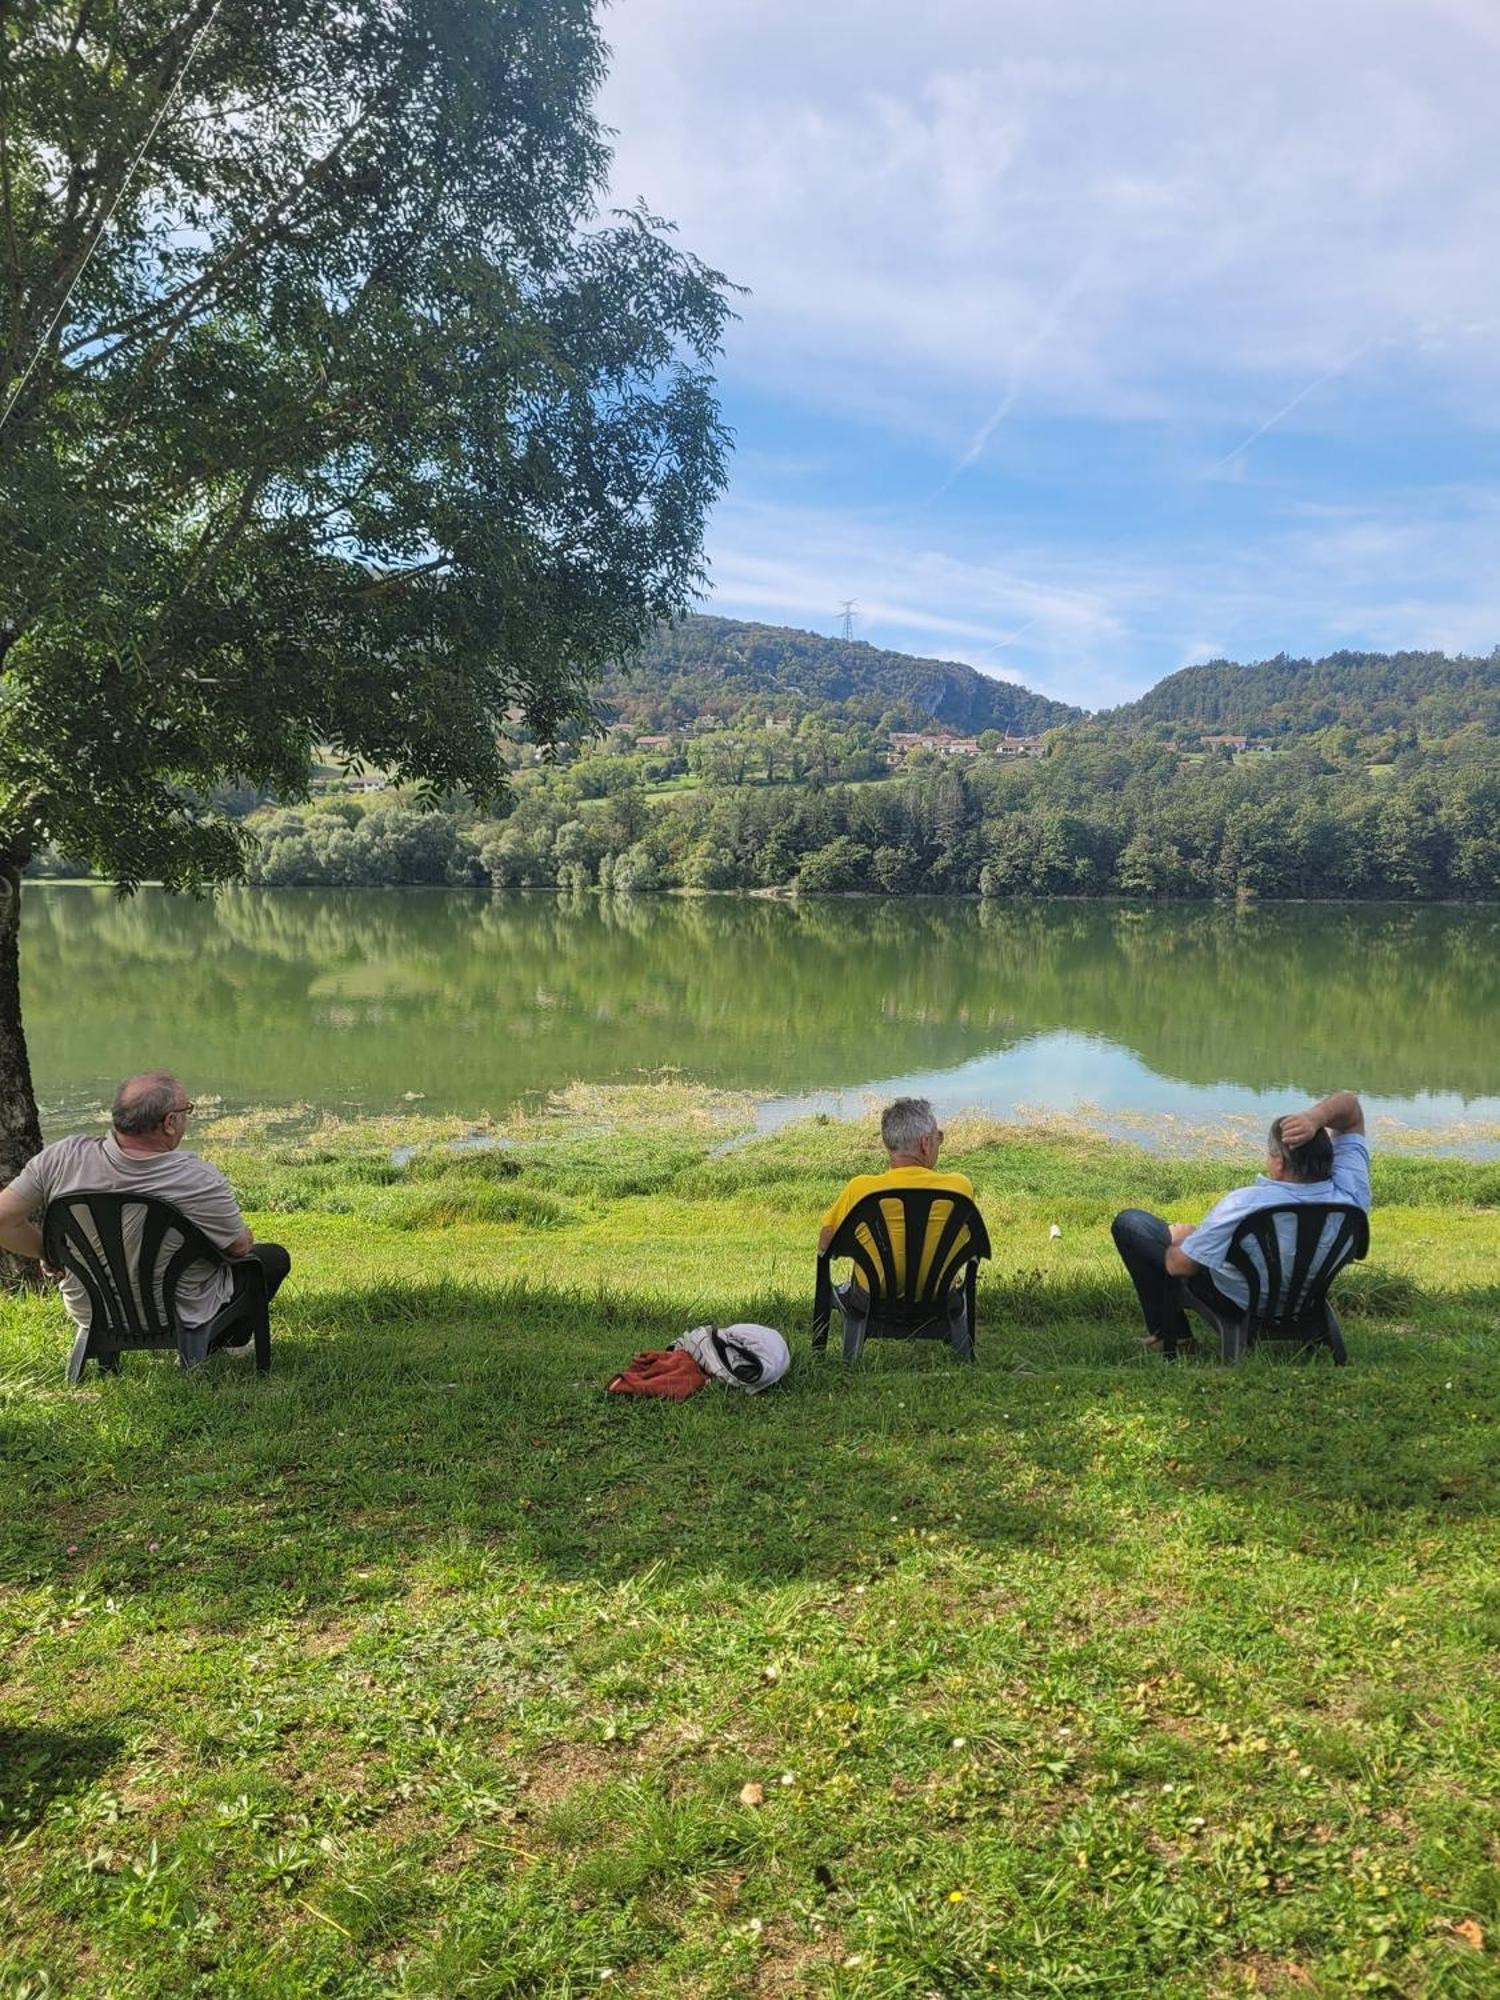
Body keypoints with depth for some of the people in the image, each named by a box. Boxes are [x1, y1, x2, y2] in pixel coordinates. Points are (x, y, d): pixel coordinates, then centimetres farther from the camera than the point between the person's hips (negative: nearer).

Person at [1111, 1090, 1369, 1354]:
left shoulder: (1245, 1204, -40)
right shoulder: (1350, 1193, -26)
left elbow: (1178, 1265, -28)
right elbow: (1350, 1105, -12)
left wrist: (1180, 1240, -5)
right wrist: (1315, 1116, -33)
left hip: (1236, 1304, -6)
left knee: (1128, 1222, 4)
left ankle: (1171, 1336, 13)